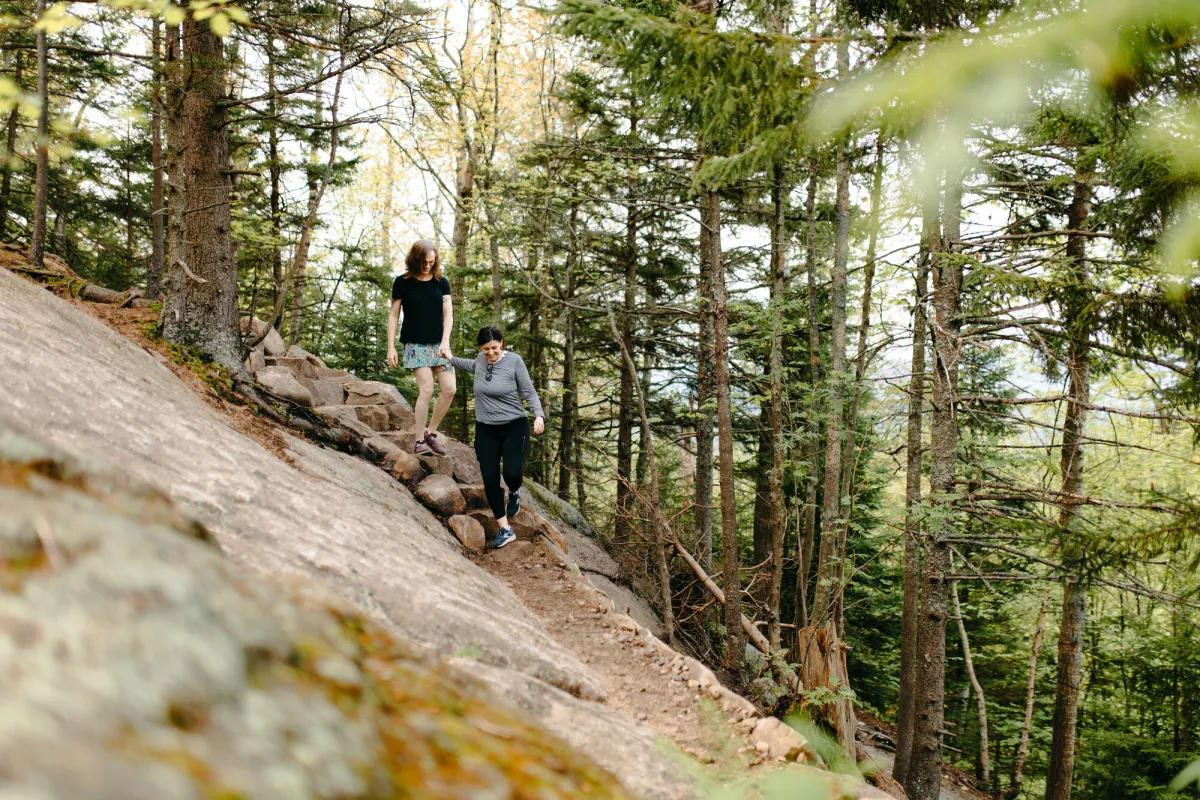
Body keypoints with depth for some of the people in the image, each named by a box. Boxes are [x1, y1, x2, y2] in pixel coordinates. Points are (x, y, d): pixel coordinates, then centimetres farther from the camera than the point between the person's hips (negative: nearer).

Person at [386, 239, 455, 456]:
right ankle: (419, 441, -5)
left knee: (449, 389, -7)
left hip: (438, 344, 4)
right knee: (426, 389, -15)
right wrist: (391, 347, -2)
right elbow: (393, 315, 2)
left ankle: (431, 432, 11)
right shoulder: (402, 283, -1)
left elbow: (448, 314, 1)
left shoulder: (441, 283, 6)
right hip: (415, 345, -4)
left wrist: (445, 342, -13)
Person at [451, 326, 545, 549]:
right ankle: (505, 529, 10)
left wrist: (539, 415, -22)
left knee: (512, 474, -18)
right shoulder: (481, 359, 2)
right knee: (490, 479, -3)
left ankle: (514, 493, 22)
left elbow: (529, 392, -8)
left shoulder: (514, 361, -11)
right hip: (486, 430, 4)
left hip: (514, 428, -4)